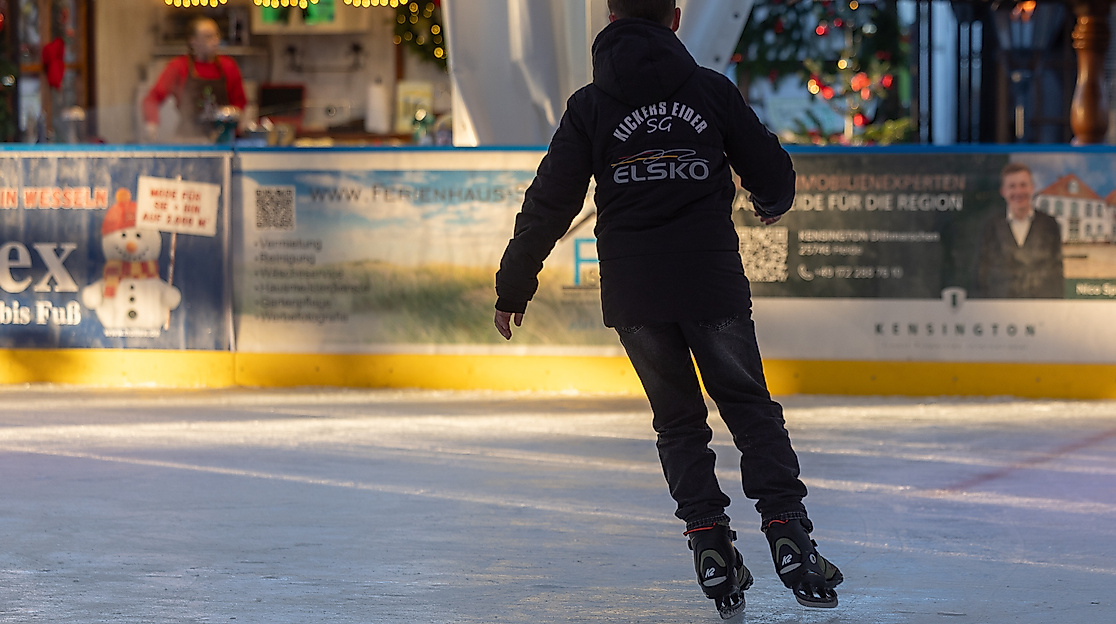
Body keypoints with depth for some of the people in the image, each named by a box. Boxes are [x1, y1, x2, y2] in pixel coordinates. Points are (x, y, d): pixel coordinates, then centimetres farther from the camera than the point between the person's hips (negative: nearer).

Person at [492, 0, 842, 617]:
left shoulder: (590, 106, 1)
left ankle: (710, 543, 4)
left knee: (679, 421, 15)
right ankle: (786, 529, -2)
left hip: (634, 294, 1)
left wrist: (513, 285, 9)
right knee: (750, 407, 11)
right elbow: (771, 170, 8)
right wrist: (772, 203, 32)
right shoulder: (712, 89, 1)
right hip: (714, 282, -1)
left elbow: (550, 203, 0)